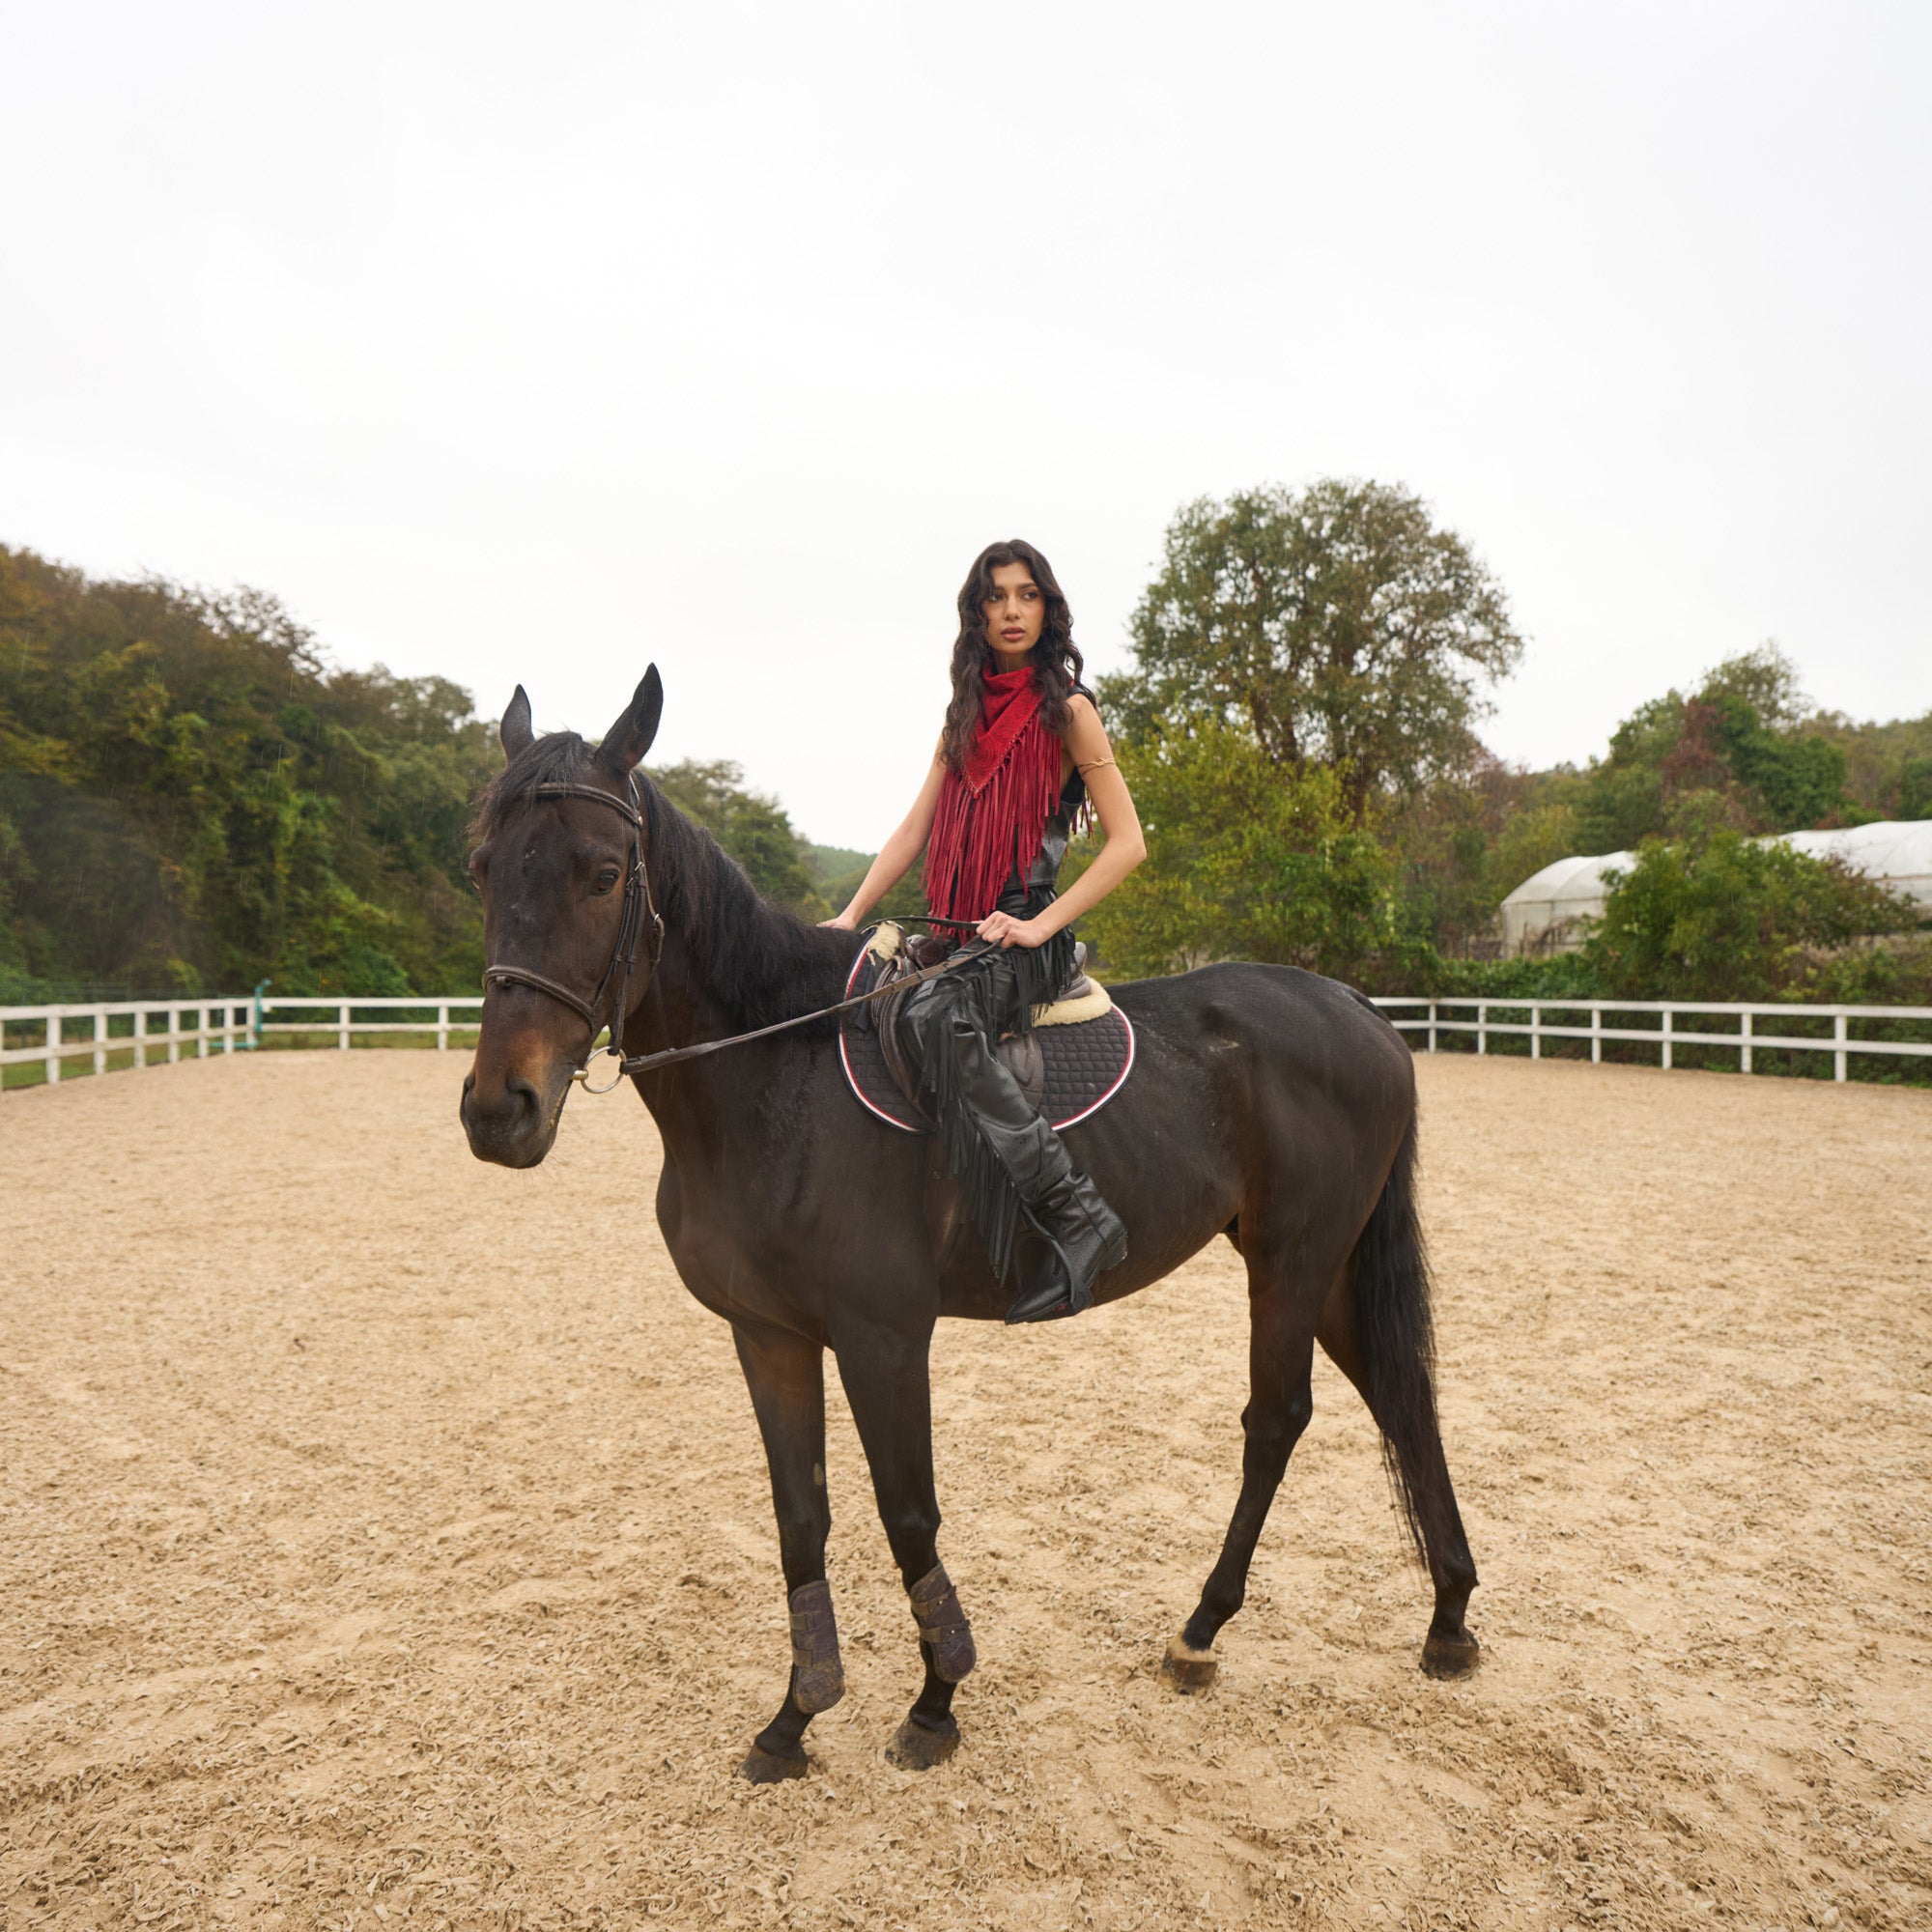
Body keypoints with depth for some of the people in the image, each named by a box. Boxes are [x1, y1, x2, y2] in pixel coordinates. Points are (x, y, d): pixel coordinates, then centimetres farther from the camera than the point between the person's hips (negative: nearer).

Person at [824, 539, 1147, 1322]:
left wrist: (1041, 926, -16)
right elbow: (915, 829, 16)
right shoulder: (966, 714, 19)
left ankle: (1078, 1215, -34)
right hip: (961, 933, 8)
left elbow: (1128, 842, -7)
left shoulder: (1066, 708, -1)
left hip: (1026, 938, -8)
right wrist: (850, 917, 5)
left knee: (932, 1019, -35)